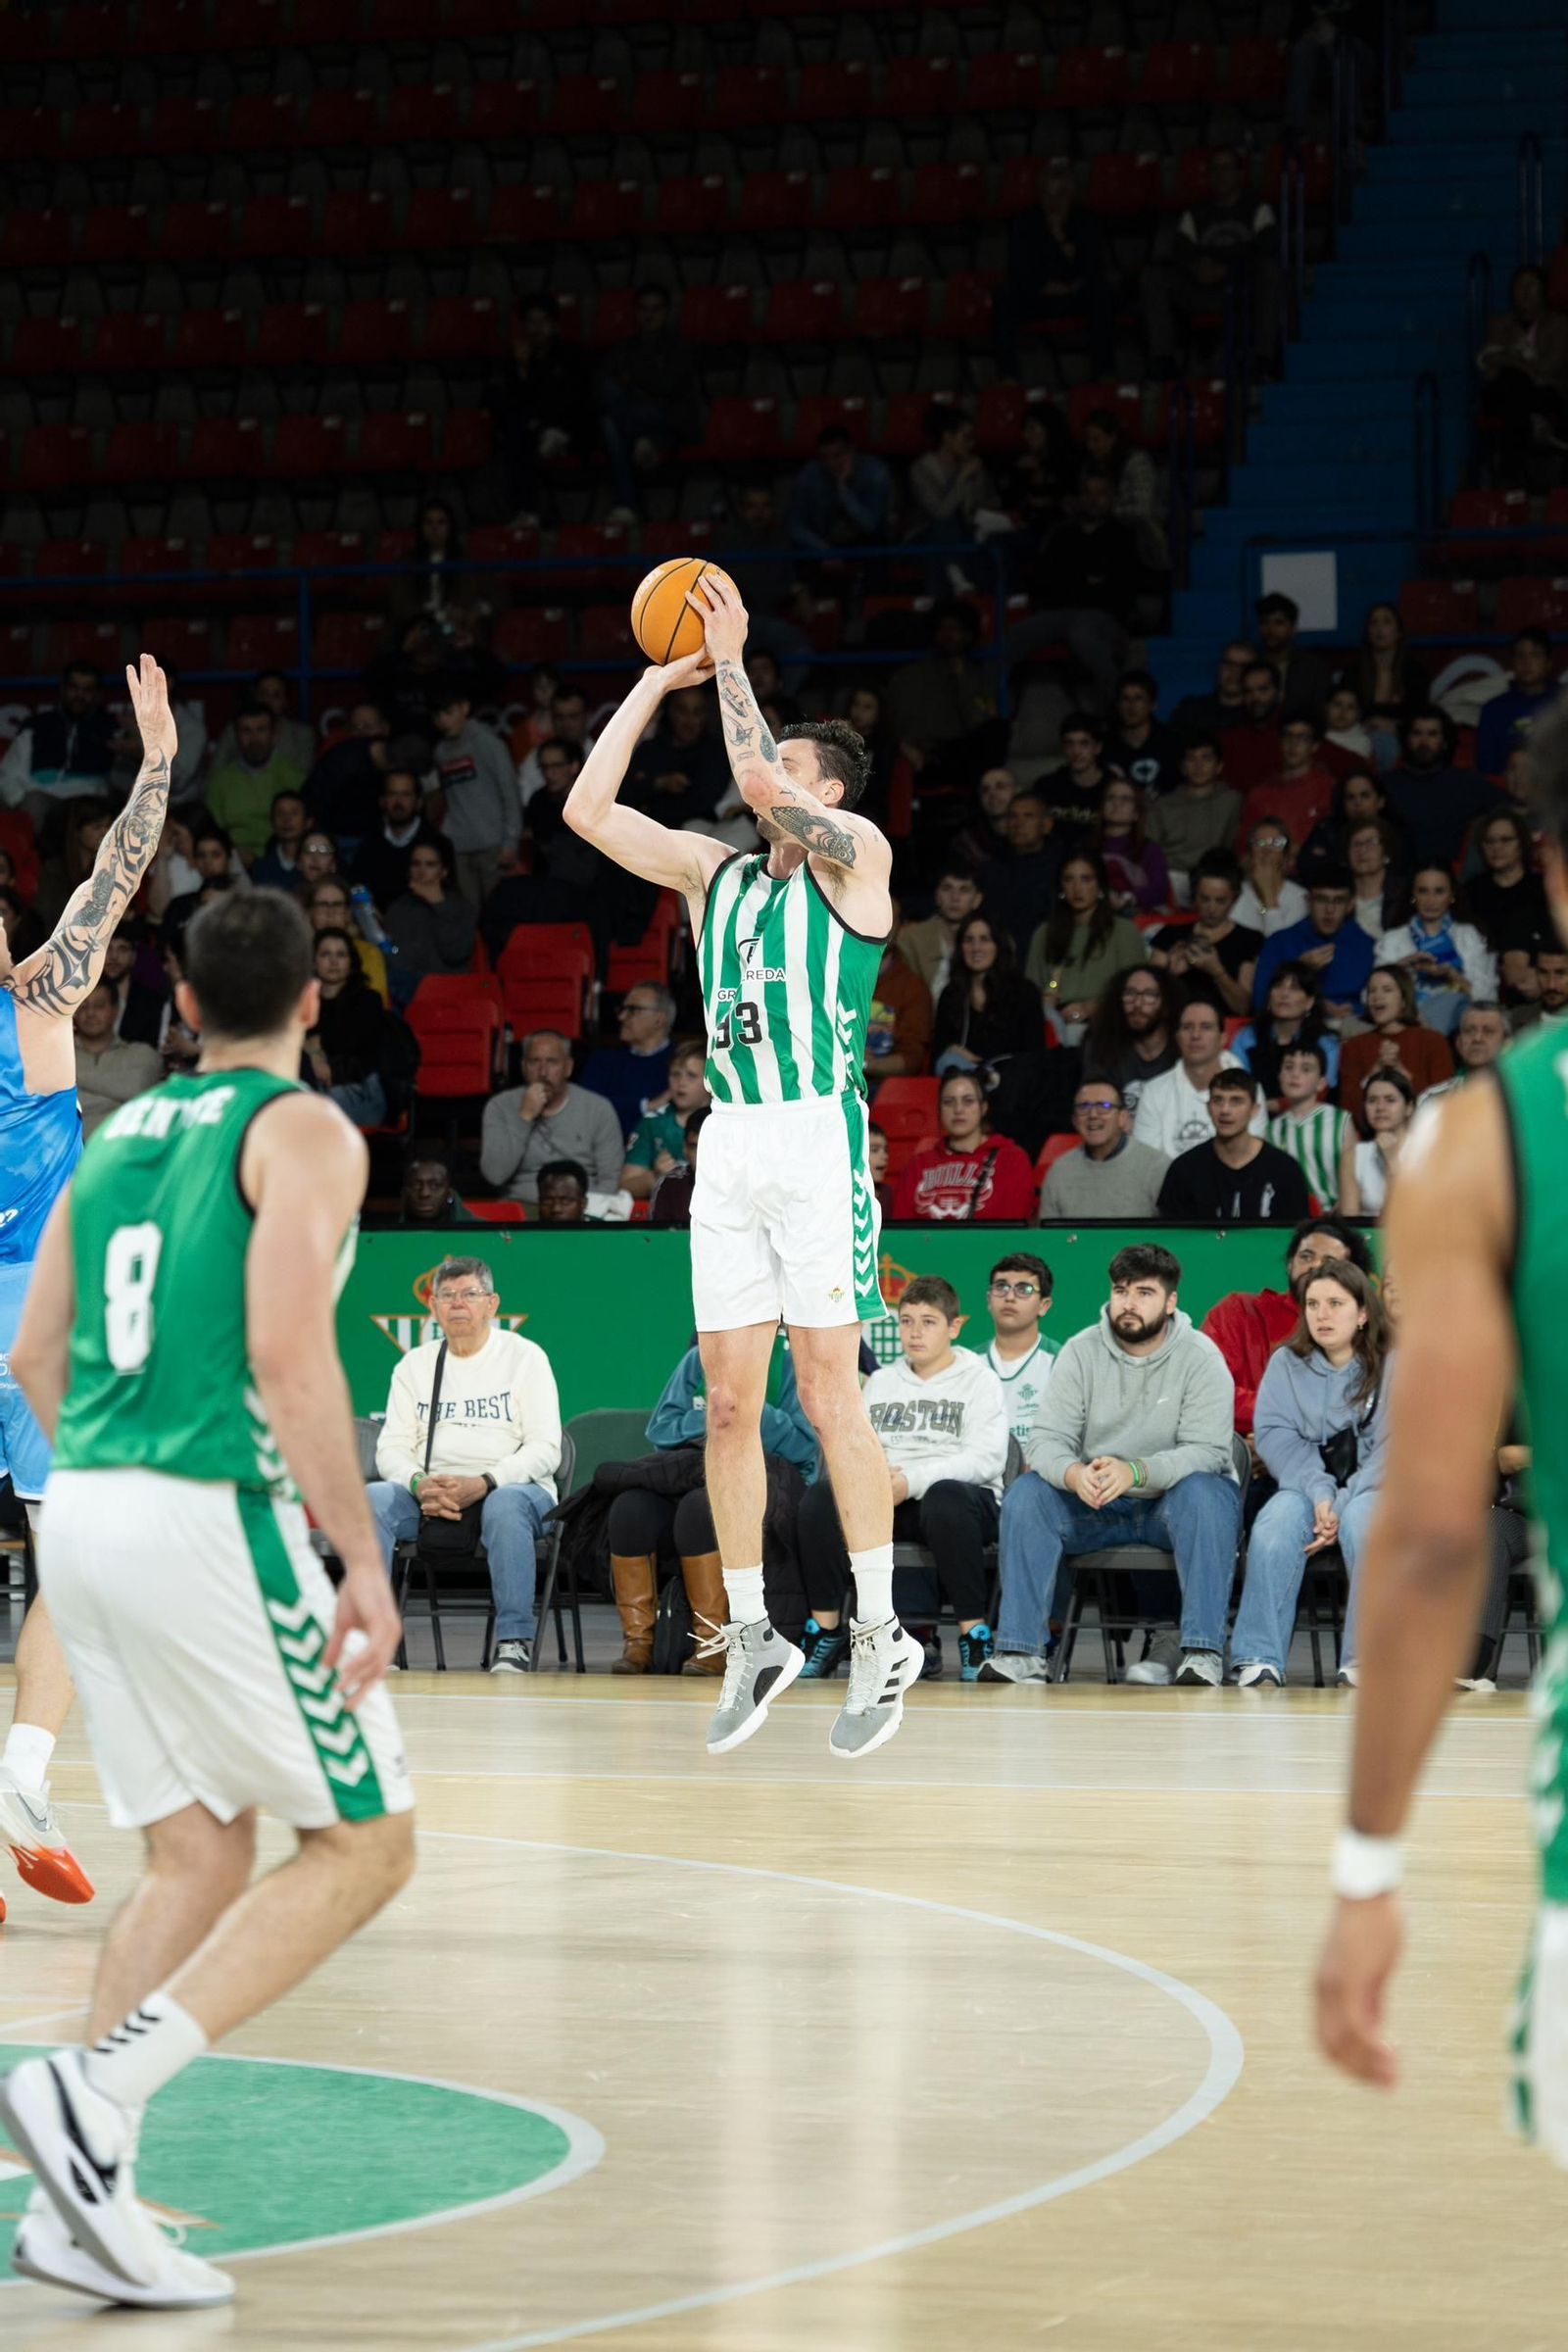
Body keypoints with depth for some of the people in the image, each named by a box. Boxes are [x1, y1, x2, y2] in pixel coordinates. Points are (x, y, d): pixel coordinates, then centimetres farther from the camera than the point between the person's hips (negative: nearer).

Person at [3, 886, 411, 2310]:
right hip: (215, 1518, -8)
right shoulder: (303, 1132, -6)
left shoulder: (119, 1136, 17)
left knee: (201, 1860, 13)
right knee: (363, 1846, 3)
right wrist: (363, 1562, -16)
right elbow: (288, 1350, -18)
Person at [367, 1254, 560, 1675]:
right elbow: (391, 1448, 9)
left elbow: (545, 1449, -5)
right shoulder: (415, 1365, 16)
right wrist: (419, 1484, -16)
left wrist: (483, 1484, -21)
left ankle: (514, 1641, -37)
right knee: (371, 1498, -27)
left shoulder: (524, 1357, 4)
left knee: (506, 1503, -39)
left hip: (513, 1487, -3)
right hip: (430, 1495, 3)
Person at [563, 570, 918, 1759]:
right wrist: (659, 680, 11)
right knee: (729, 1401, 4)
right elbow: (588, 809, 11)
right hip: (730, 1145, 6)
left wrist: (730, 660, -6)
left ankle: (882, 1633, -2)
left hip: (821, 1139, -6)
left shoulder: (857, 855, 0)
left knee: (829, 1393, -8)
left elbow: (760, 782, -16)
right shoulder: (714, 870, 18)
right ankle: (754, 1638, 11)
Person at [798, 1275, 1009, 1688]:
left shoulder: (979, 1380, 6)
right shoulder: (881, 1381, 23)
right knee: (821, 1496, -24)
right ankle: (825, 1632, -19)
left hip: (960, 1495, -4)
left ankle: (975, 1635, -33)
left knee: (945, 1497, -41)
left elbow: (987, 1458, -8)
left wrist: (913, 1481, -21)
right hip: (886, 1499, 4)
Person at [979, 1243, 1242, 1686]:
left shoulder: (1200, 1358, -9)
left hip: (1172, 1497, -3)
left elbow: (1207, 1450, -19)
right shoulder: (1081, 1352, -2)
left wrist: (1135, 1472, -37)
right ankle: (1021, 1652, -26)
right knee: (1025, 1492, -22)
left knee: (1204, 1494, -35)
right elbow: (1046, 1439, -9)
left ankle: (1203, 1654, -38)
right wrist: (1074, 1474, -35)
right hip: (1095, 1505, 3)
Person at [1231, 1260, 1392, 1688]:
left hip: (1370, 1487, -2)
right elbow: (1274, 1435, -3)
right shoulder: (1286, 1363, 7)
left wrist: (1343, 1506, -21)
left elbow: (1393, 1448, -9)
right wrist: (1319, 1494, -19)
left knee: (1365, 1520, -36)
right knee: (1275, 1526, -31)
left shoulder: (1392, 1367, -1)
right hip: (1304, 1485, 2)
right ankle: (1259, 1659, -31)